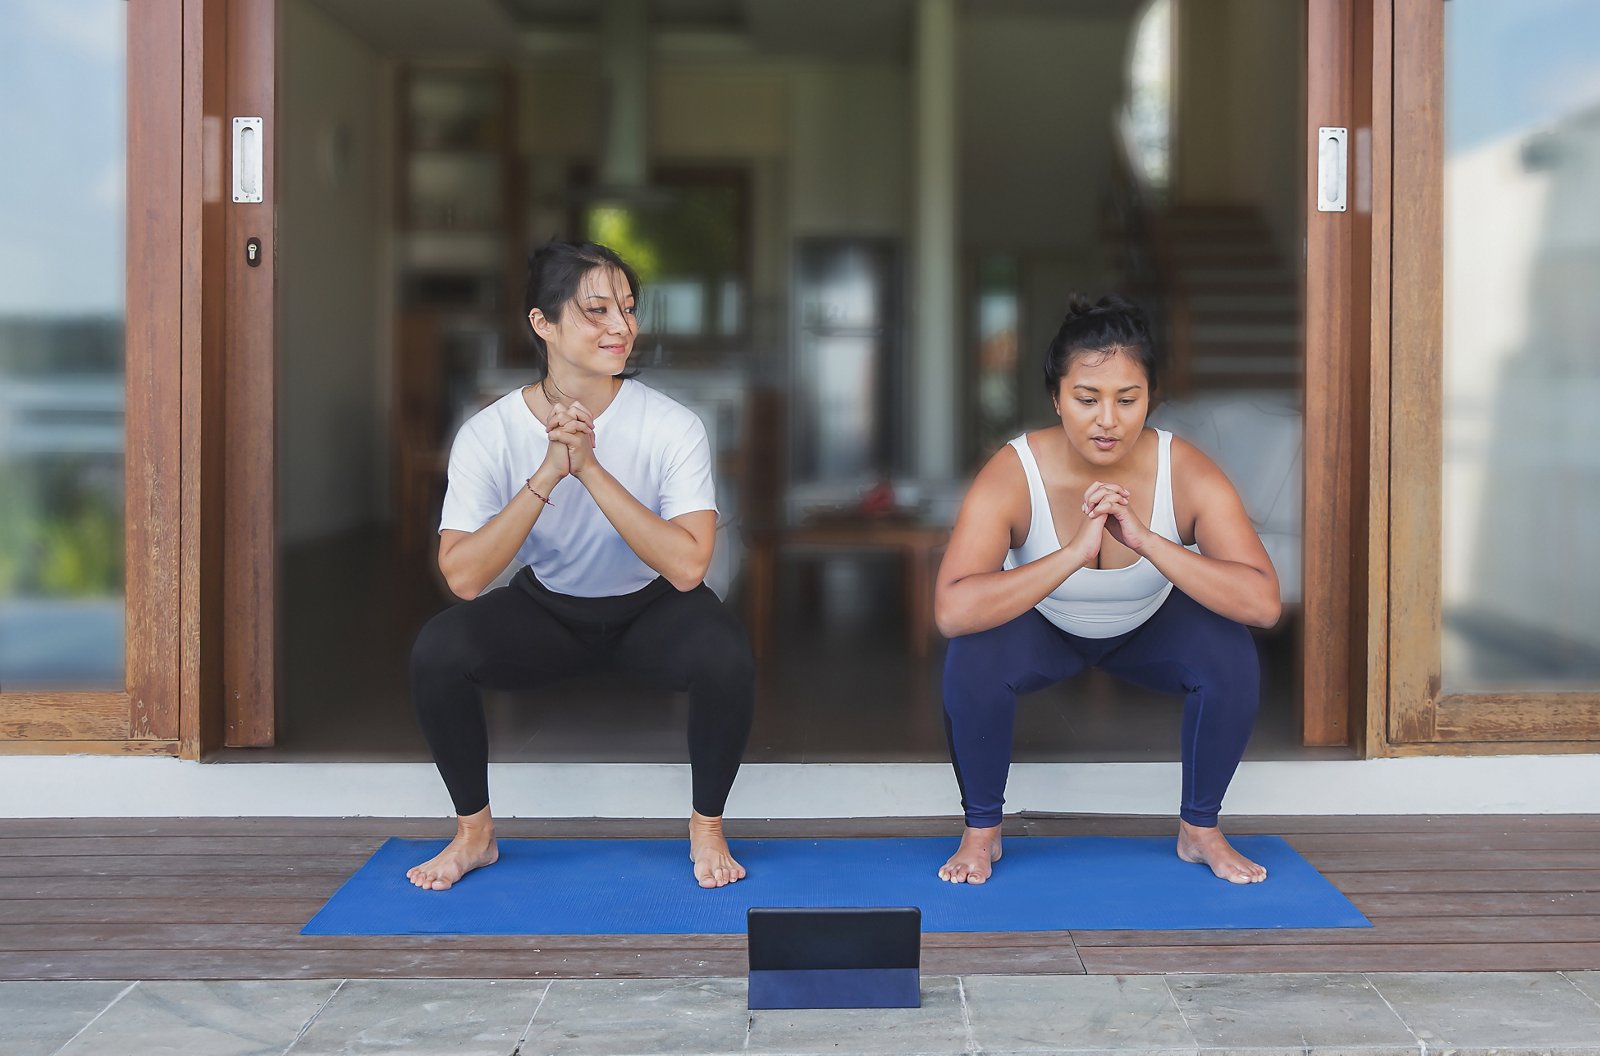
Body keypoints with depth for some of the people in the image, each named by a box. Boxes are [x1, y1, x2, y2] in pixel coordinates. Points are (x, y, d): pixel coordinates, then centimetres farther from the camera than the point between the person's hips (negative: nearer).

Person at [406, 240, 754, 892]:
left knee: (726, 657, -32)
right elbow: (463, 576, -27)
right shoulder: (489, 434, -18)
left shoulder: (672, 427, -21)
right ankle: (474, 833, -2)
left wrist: (591, 469, -36)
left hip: (650, 612, -1)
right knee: (436, 651, -25)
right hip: (546, 609, 1)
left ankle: (707, 828, -5)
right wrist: (547, 475, -36)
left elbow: (687, 567, -30)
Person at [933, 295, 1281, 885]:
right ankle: (981, 830, -5)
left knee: (1230, 657, -27)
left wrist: (1146, 541, -49)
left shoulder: (1187, 476, -31)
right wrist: (1074, 553, -53)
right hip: (1044, 630, -1)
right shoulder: (1012, 476, -34)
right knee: (974, 657, -32)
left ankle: (1200, 830, -1)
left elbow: (1264, 603, -41)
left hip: (1149, 630, 1)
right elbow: (951, 610, -46)